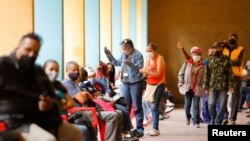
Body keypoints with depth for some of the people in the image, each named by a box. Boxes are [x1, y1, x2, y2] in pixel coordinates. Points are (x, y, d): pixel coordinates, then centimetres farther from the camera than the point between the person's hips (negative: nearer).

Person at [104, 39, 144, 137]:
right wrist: (109, 55, 15)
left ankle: (139, 129, 2)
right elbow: (117, 63, 23)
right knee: (125, 106, 12)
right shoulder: (124, 55, 9)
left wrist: (131, 64, -36)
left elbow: (140, 68, -21)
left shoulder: (138, 55, -13)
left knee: (137, 106, -3)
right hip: (125, 83, 7)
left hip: (136, 83, -7)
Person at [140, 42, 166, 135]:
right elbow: (145, 73, 8)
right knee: (153, 106, 5)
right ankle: (155, 129, 9)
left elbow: (158, 74, -18)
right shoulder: (148, 59, 7)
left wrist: (146, 71, -23)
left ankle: (155, 129, -14)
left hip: (159, 85, -6)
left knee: (155, 106, -14)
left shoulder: (159, 58, -11)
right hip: (150, 84, 6)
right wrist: (143, 71, -13)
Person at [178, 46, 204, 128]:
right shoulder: (187, 63, 1)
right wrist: (181, 83, 1)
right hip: (187, 87, 0)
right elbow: (181, 73, 7)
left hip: (197, 88, 0)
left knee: (196, 105, -3)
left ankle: (196, 122, 5)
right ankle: (188, 117, 34)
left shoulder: (202, 65, 2)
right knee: (187, 105, 6)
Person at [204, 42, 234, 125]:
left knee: (222, 106, 1)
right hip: (212, 87, 1)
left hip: (223, 87, -1)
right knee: (211, 105, -1)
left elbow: (230, 74, -1)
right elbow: (207, 74, 7)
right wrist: (206, 87, 2)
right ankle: (213, 120, 21)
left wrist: (231, 86, -10)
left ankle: (218, 122, 13)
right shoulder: (210, 60, 6)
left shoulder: (226, 60, 2)